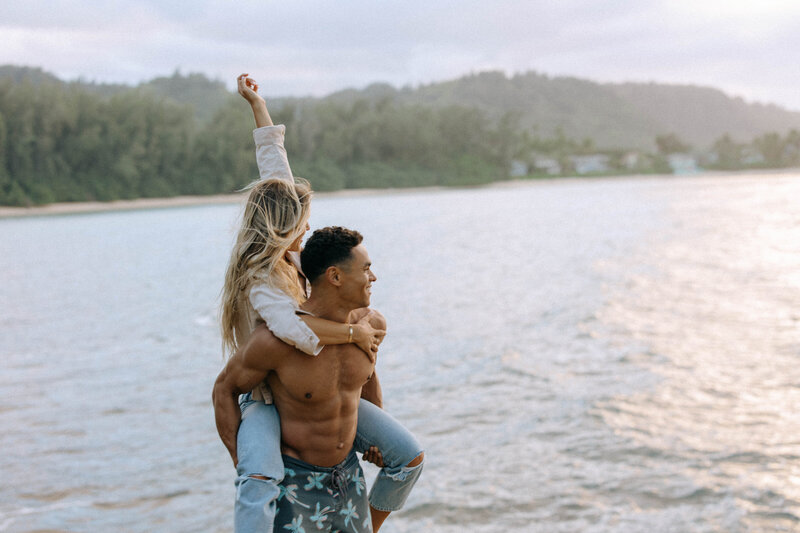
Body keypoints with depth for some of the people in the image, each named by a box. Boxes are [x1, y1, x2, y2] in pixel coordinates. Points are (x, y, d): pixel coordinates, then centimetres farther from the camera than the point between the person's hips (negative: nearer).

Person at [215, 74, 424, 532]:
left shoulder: (287, 254, 1)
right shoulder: (259, 283, -22)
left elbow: (275, 160, 9)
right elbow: (295, 329, -46)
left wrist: (257, 102, 14)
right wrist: (354, 331, -32)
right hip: (267, 401, -8)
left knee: (410, 453, 2)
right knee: (260, 482, -38)